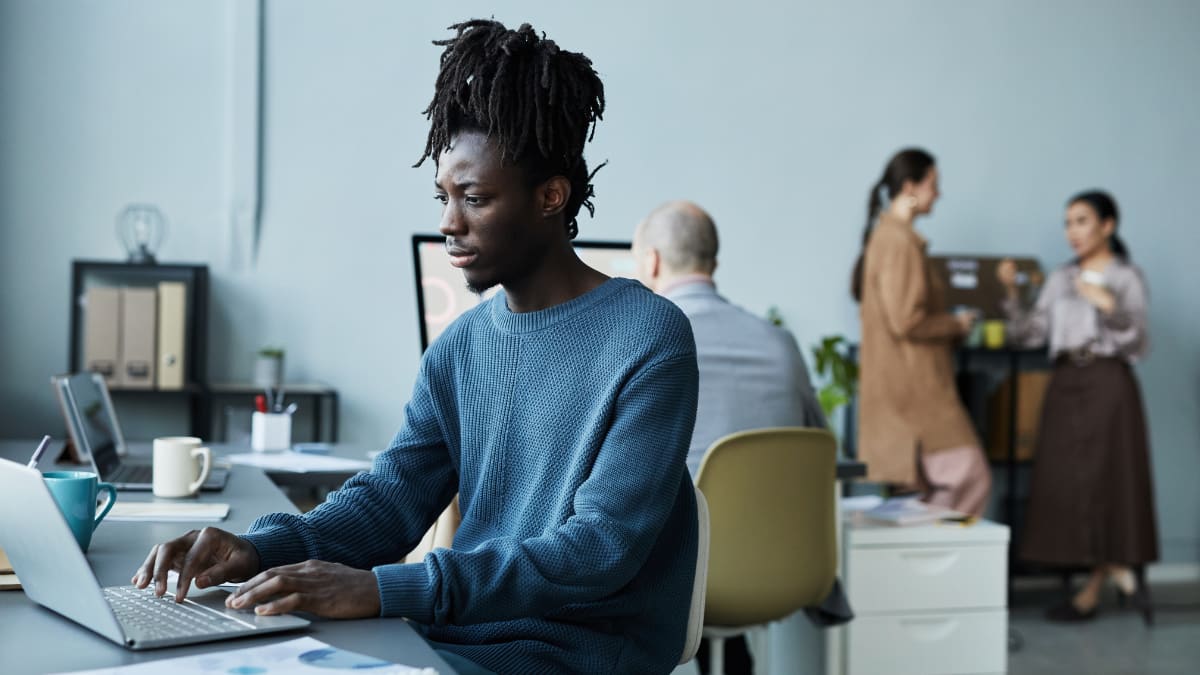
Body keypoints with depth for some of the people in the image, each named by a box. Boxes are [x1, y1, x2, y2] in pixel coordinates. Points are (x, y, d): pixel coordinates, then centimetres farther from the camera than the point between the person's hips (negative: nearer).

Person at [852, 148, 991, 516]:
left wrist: (949, 326, 16)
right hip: (914, 386, -10)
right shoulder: (900, 242, -16)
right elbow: (906, 320, -21)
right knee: (970, 476, -10)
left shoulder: (886, 235, 15)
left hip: (900, 386, 10)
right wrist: (956, 324, -6)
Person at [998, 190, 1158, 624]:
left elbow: (1136, 346, -7)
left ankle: (1092, 593, 4)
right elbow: (1031, 336, 6)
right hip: (1065, 385, 6)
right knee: (1068, 485, 4)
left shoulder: (1126, 278, 0)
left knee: (1105, 480, -5)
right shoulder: (1060, 279, 14)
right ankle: (1122, 575, 14)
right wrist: (1012, 292, -5)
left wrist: (1108, 305, -20)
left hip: (1107, 385, -6)